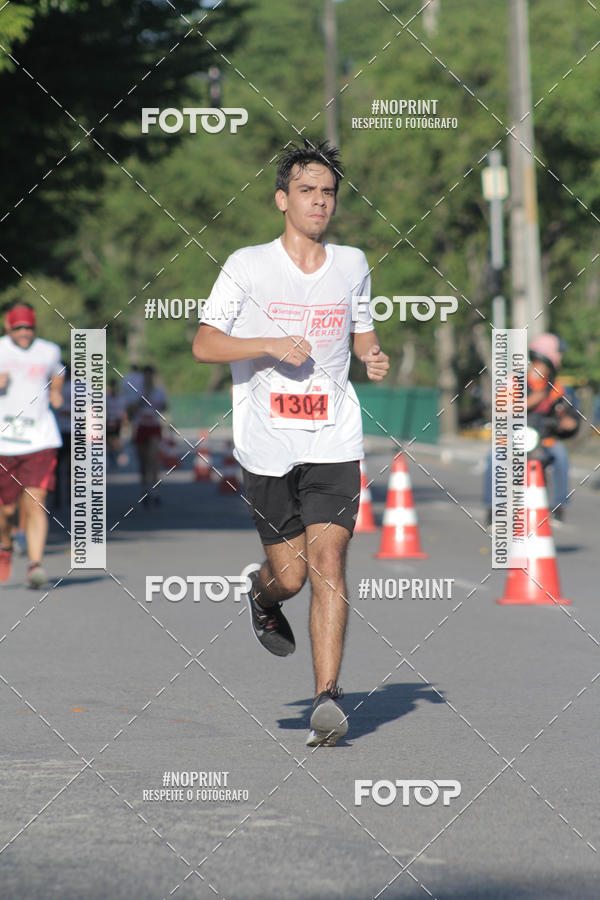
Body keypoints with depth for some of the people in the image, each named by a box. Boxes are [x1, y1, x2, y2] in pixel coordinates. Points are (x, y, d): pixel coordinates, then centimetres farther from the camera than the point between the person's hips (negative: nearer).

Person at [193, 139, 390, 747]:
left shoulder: (352, 265, 10)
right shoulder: (248, 266, 0)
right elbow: (203, 343, -2)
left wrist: (374, 357, 2)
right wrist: (272, 345, -16)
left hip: (334, 442, 1)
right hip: (267, 445, -1)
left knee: (327, 560, -14)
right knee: (290, 574, 1)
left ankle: (327, 699, -15)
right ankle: (260, 593, 40)